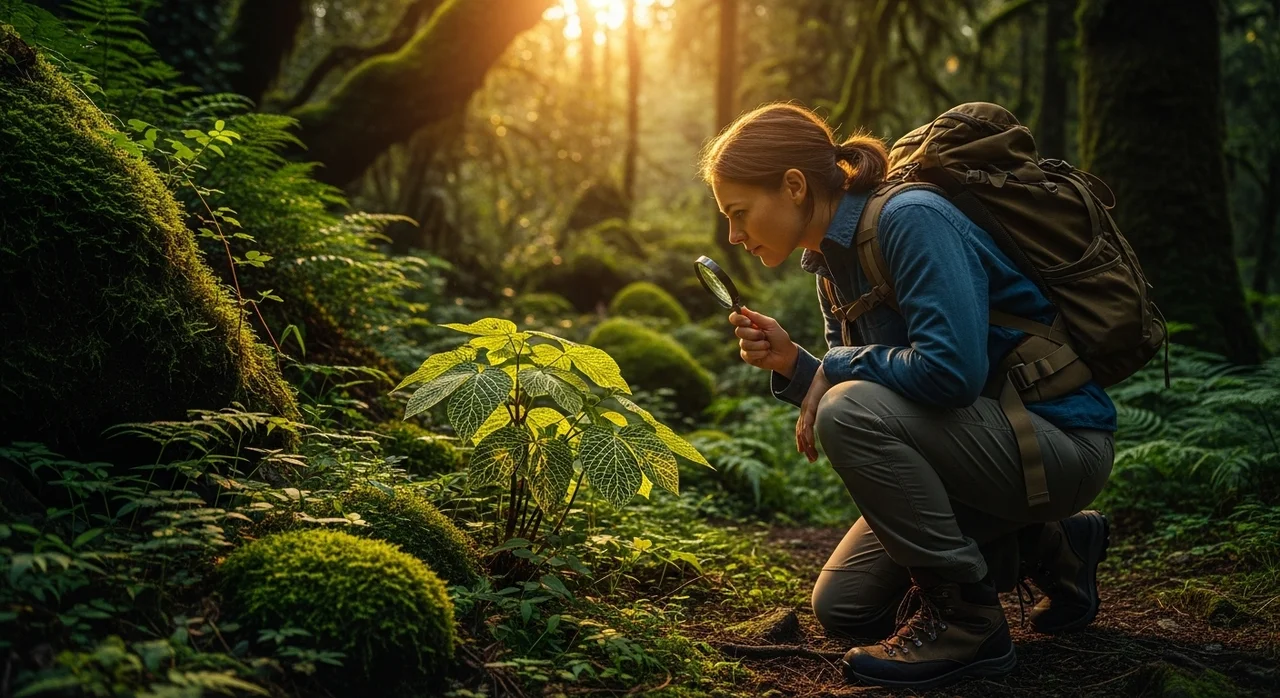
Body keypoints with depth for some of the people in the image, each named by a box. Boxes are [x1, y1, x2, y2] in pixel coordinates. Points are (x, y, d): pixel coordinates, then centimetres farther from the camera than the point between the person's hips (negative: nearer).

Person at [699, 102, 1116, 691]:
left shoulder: (910, 220, -22)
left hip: (1062, 441, -9)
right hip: (986, 434, 9)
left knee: (851, 410, -30)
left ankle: (964, 619, -13)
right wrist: (791, 361, -10)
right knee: (841, 608, 8)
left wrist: (837, 366, -19)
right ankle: (1048, 547, 19)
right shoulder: (833, 262, 6)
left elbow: (952, 367, -33)